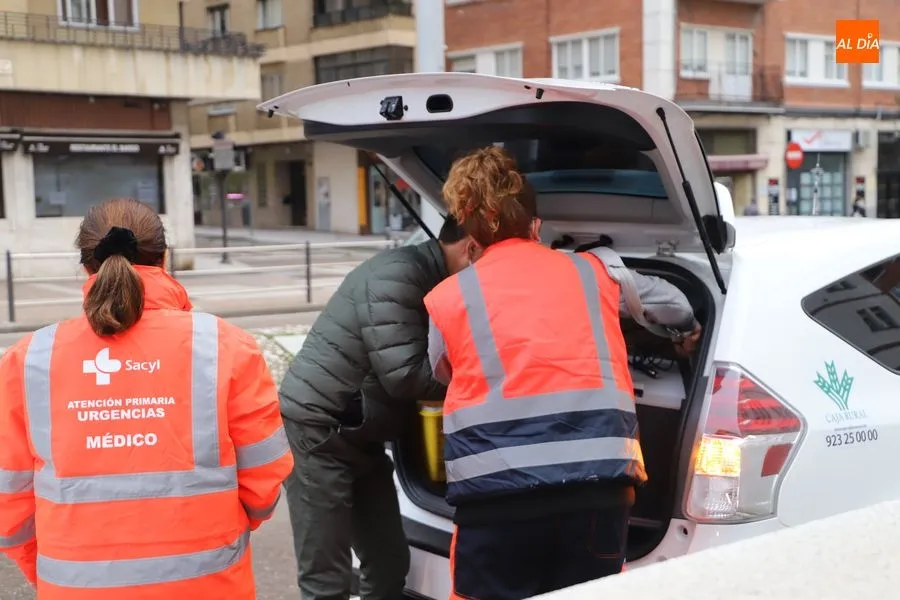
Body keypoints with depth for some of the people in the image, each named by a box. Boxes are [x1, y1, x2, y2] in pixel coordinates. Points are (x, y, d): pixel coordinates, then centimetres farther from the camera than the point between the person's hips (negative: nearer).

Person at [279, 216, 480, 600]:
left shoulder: (431, 281, 10)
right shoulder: (397, 274, -19)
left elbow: (431, 364, 16)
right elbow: (403, 375, -24)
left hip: (359, 436, 9)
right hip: (316, 431, -9)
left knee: (389, 563, 12)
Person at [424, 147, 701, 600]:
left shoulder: (446, 297, 11)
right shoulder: (591, 272, 18)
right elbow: (673, 303, 35)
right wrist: (690, 333, 57)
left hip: (495, 484, -2)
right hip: (598, 475, 2)